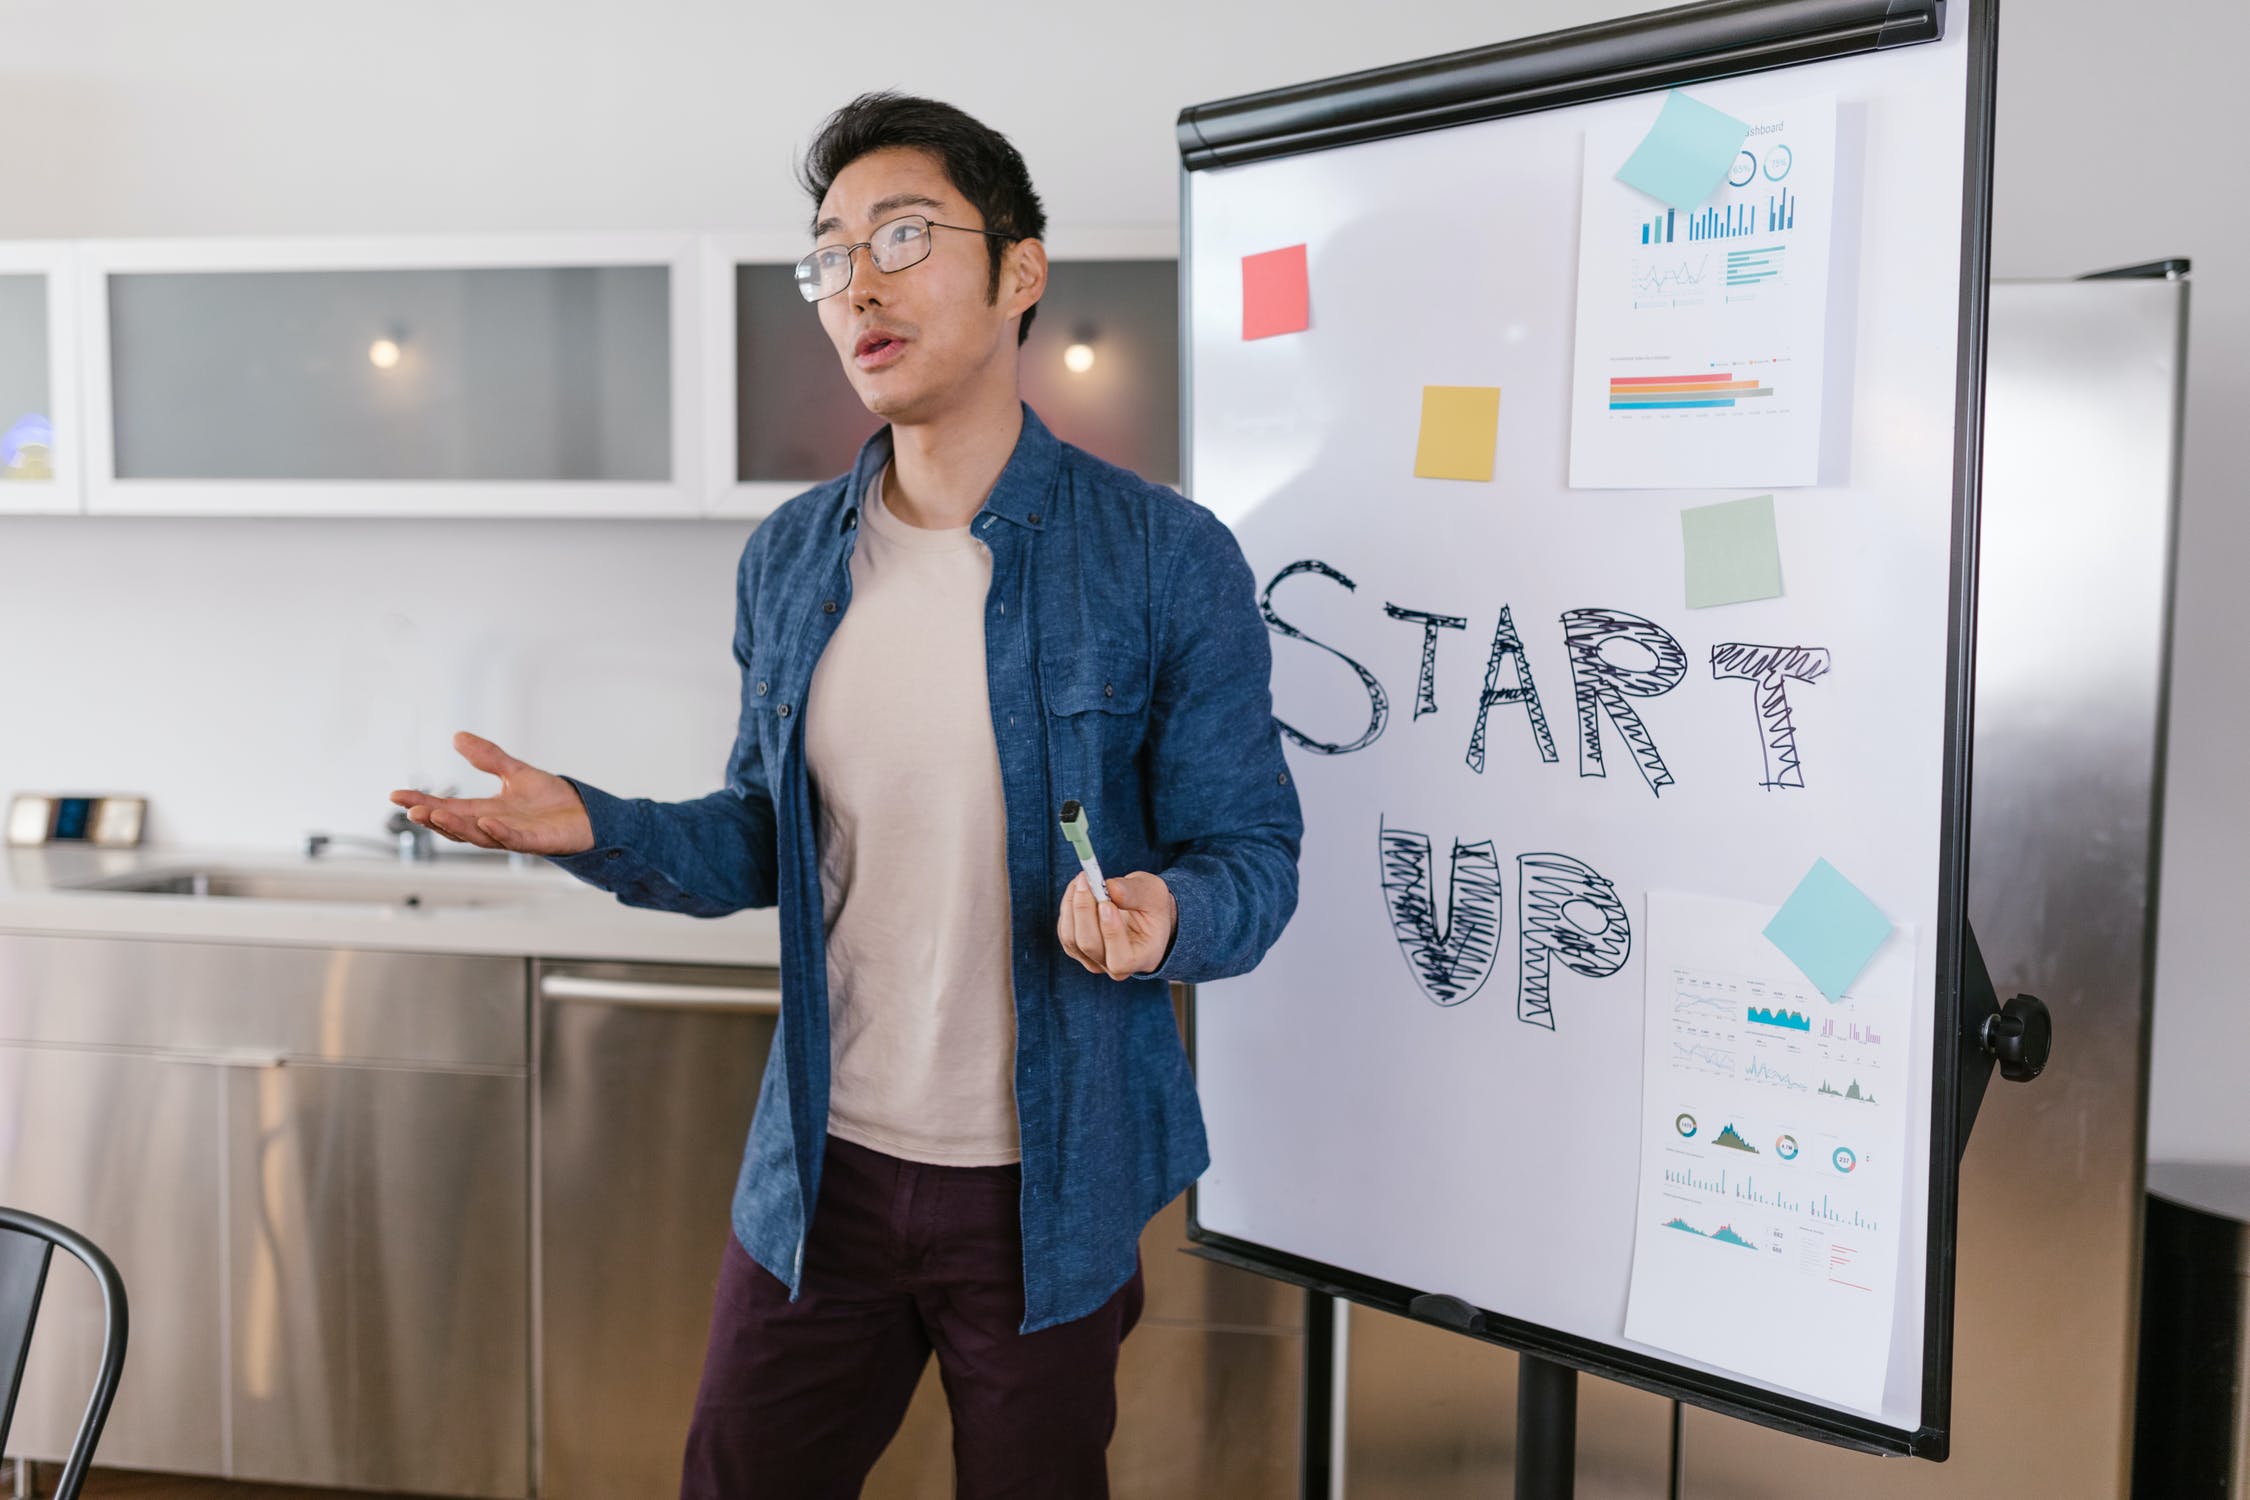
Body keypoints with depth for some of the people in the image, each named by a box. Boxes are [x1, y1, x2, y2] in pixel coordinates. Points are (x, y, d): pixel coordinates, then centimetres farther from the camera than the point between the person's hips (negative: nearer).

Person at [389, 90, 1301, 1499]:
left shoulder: (1166, 559, -12)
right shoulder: (789, 562, 2)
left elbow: (1249, 856, -9)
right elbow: (769, 842, 10)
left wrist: (1164, 911, -31)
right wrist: (599, 830, -7)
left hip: (1050, 1187, -3)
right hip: (823, 1170, 4)